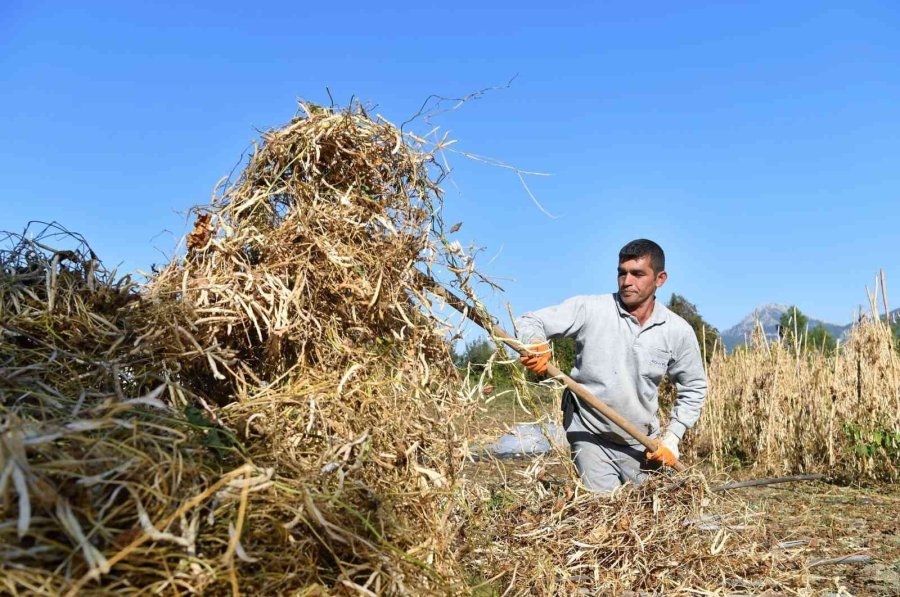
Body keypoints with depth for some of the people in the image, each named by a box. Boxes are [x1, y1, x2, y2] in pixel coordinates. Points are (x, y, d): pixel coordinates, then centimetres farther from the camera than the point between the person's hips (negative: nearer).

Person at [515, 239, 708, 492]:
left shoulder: (678, 331, -6)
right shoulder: (589, 309, -14)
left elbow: (694, 388, 7)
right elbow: (529, 322, -12)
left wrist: (672, 436, -1)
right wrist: (535, 345, -35)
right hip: (590, 436, -3)